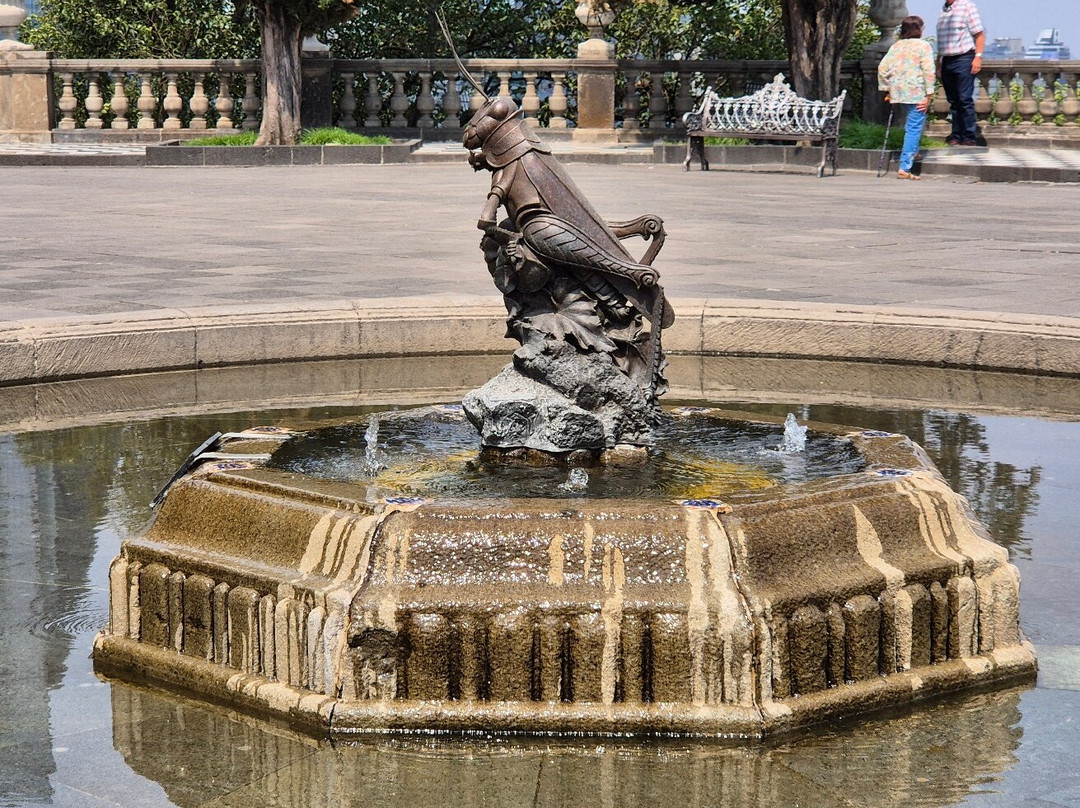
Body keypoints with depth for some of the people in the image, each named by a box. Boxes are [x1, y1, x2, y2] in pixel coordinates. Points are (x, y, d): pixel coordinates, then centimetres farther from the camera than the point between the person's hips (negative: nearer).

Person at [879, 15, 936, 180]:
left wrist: (886, 88, 14)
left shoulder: (896, 46, 12)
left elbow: (882, 68, 7)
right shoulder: (924, 46, -3)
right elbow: (928, 71, -11)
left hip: (898, 92, 6)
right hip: (916, 92, -6)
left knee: (913, 127, 27)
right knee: (914, 129, -4)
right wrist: (929, 95, -10)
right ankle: (904, 168, -10)